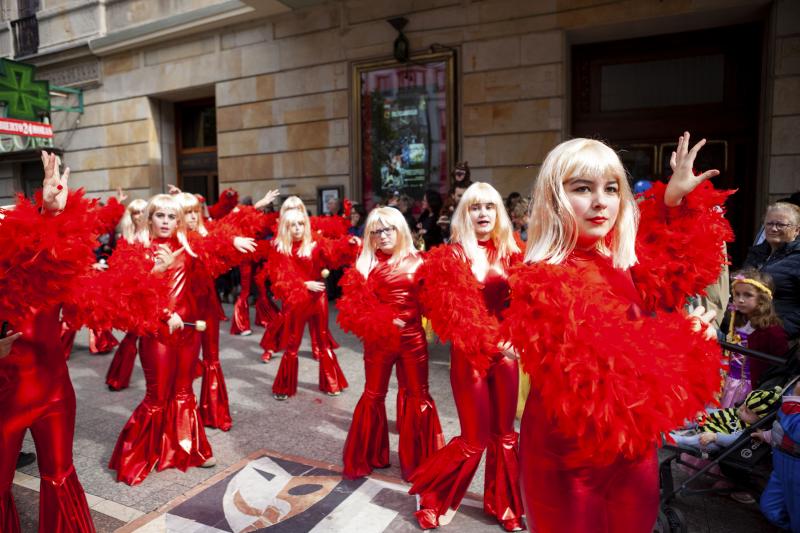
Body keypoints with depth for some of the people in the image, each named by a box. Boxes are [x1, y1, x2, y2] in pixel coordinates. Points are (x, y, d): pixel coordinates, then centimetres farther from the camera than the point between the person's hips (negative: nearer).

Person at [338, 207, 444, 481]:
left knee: (418, 397, 10)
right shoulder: (367, 262, -1)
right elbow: (356, 301, -10)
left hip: (413, 338, 1)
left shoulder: (416, 261, 1)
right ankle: (366, 457, 30)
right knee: (372, 396, 12)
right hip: (379, 339, 0)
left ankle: (418, 460, 28)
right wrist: (382, 323, -21)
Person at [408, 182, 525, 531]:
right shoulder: (452, 257, -8)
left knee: (504, 434, 13)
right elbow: (454, 314, -14)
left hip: (505, 352, 5)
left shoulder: (510, 254, 8)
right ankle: (432, 496, 24)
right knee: (475, 438, 1)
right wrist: (491, 343, -18)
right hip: (470, 354, -5)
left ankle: (502, 503, 31)